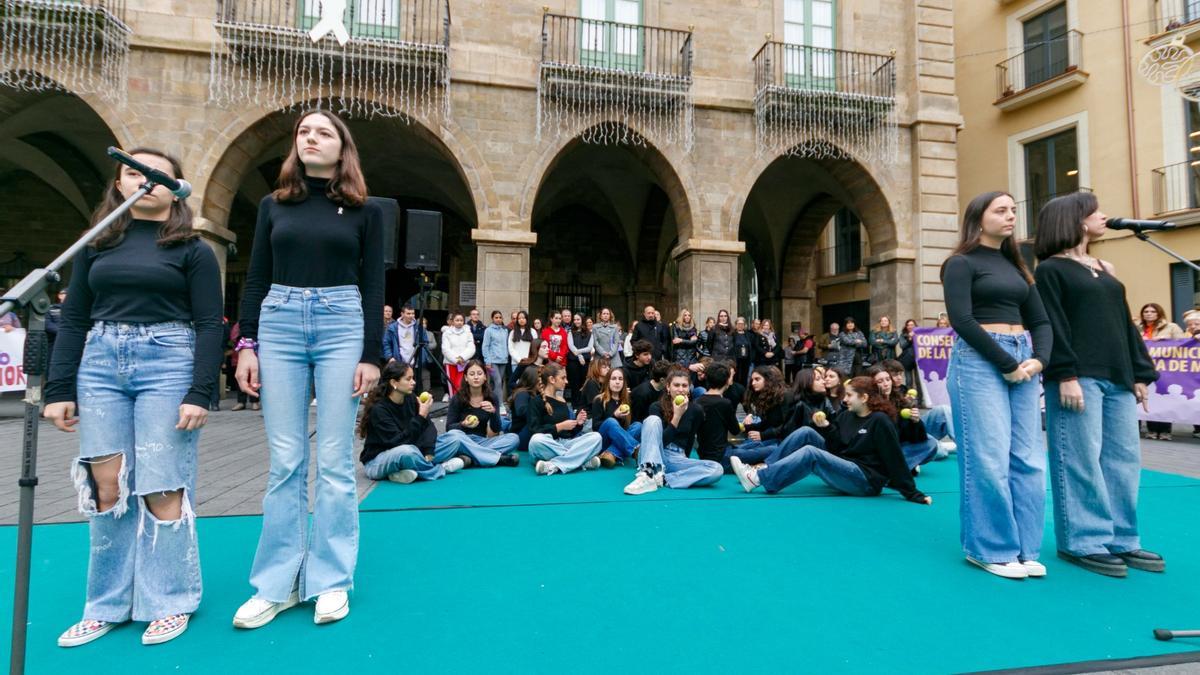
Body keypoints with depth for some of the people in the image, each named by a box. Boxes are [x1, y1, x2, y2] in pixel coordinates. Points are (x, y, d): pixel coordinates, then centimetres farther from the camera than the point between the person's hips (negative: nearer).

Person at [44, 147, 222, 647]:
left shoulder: (192, 249, 2)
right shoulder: (96, 245, 14)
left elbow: (209, 325, -5)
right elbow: (73, 320, 13)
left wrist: (199, 393, -13)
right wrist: (59, 390, 5)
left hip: (167, 363, -4)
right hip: (100, 364, 4)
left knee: (160, 487, -2)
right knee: (105, 486, 5)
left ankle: (168, 603, 13)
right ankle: (107, 604, 21)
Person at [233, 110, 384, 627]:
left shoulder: (365, 211, 6)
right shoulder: (273, 205, 13)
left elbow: (374, 287, 1)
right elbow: (256, 279, 11)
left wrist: (371, 354, -6)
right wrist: (247, 343, 1)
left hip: (342, 327, -2)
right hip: (279, 326, 2)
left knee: (334, 462, 1)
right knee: (285, 462, 5)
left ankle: (330, 580, 14)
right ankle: (277, 583, 18)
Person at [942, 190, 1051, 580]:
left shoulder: (1015, 265, 19)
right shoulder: (962, 263, -2)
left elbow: (1040, 321, 15)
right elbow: (961, 321, -13)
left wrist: (1039, 359, -4)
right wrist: (1006, 364, -13)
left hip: (1023, 361, 7)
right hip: (979, 361, -7)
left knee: (1028, 459, 6)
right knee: (990, 459, -5)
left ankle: (1024, 549, 16)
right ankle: (991, 549, 7)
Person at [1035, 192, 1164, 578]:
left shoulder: (1106, 269, 21)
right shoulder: (1051, 270, -1)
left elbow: (1125, 324, 20)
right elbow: (1052, 327, -10)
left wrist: (1140, 373, 14)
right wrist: (1065, 375, -18)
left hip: (1117, 378, 8)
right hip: (1078, 378, -7)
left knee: (1124, 458, 8)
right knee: (1082, 460, -5)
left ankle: (1121, 540, 18)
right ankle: (1083, 542, 4)